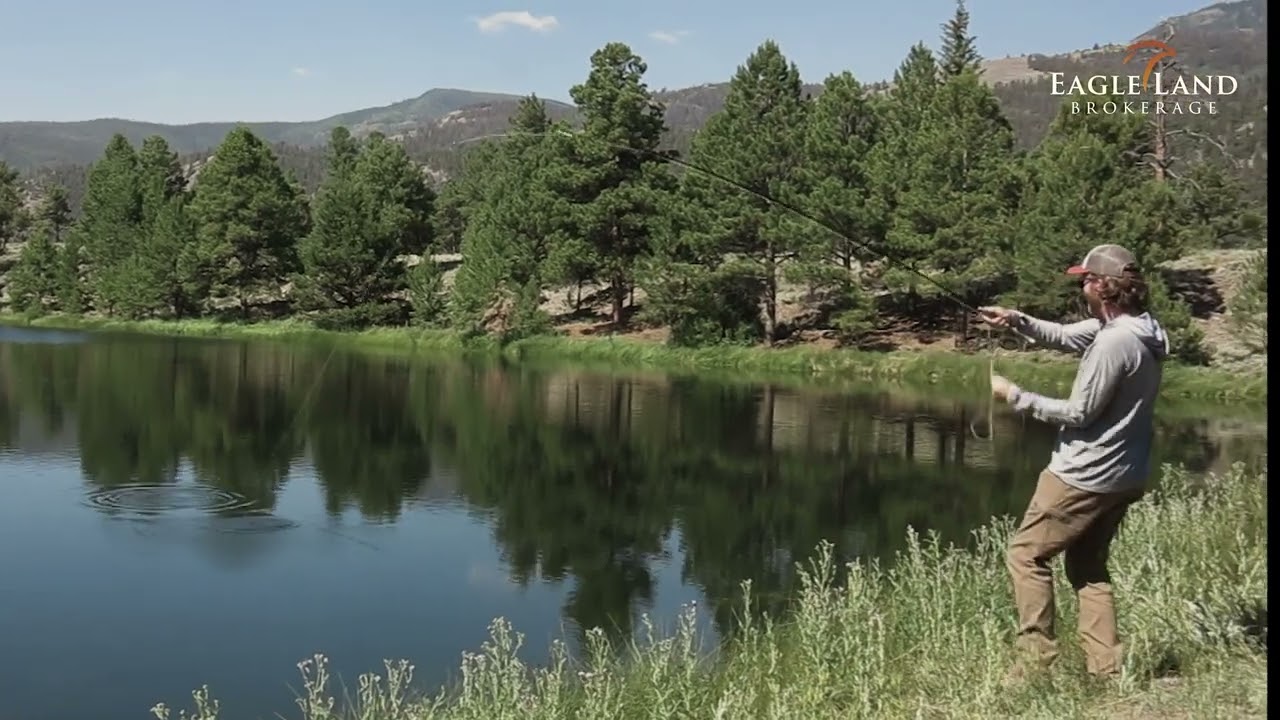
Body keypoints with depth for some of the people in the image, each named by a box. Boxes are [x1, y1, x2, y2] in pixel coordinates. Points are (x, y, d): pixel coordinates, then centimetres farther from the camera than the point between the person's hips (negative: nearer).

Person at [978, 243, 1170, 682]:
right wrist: (1016, 320, 1)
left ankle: (1038, 659, 3)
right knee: (1088, 566, 17)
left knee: (1026, 554, 3)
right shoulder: (1133, 326, 8)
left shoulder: (1115, 341, -24)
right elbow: (1063, 336, 17)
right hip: (1124, 476, 10)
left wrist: (1014, 396, -13)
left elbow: (1079, 413, -20)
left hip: (1086, 476, -10)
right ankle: (1105, 669, 15)